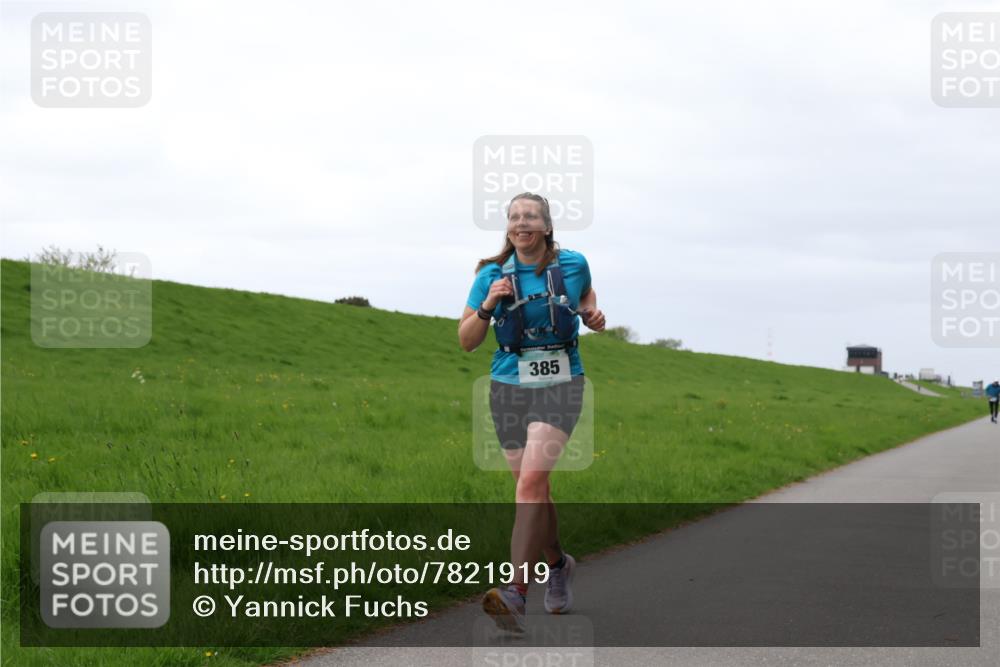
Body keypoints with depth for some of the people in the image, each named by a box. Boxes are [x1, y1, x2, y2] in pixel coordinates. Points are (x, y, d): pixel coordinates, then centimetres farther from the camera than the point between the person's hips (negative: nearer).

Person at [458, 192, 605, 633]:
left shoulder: (573, 264, 0)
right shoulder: (493, 274, 0)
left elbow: (587, 295, 23)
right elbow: (466, 342, 1)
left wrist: (592, 315, 1)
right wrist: (487, 306, -16)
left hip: (560, 385, -2)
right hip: (509, 386, 2)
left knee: (532, 481, -19)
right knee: (533, 488, 11)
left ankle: (516, 593, -26)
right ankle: (557, 564, 40)